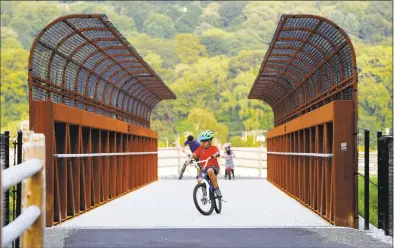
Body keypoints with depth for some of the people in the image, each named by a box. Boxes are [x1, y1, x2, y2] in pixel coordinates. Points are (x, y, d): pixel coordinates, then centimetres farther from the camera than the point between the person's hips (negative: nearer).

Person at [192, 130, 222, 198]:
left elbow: (218, 153, -22)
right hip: (203, 168, 3)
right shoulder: (200, 149, 7)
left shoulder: (214, 148, -2)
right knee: (200, 180, -25)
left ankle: (216, 189, -27)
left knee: (210, 171, -40)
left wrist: (215, 155, -44)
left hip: (213, 167, -3)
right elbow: (194, 154, -6)